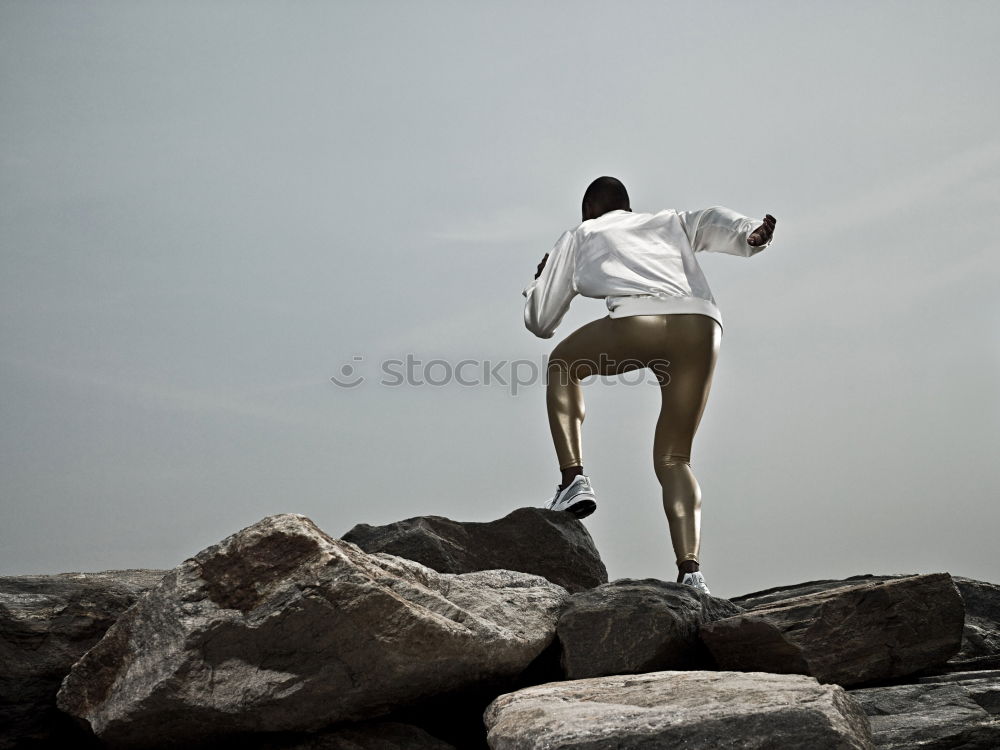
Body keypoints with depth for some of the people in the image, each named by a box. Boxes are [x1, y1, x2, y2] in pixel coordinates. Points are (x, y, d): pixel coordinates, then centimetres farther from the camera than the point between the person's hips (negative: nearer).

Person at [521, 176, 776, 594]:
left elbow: (540, 322, 33)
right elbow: (713, 223, 13)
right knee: (673, 459, 14)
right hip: (701, 327, 3)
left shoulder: (580, 236, 30)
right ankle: (690, 571, -3)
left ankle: (573, 479, 12)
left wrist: (538, 283, 53)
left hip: (638, 320, -3)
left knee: (562, 366, 27)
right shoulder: (671, 223, 37)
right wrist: (751, 235, -7)